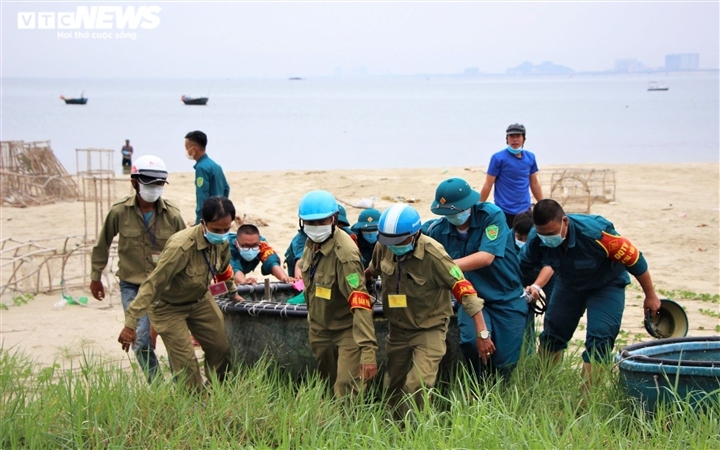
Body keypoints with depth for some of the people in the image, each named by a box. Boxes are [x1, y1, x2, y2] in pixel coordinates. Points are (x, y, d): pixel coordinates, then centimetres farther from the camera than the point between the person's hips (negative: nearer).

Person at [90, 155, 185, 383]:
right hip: (132, 287, 0)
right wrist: (95, 277, 14)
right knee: (141, 342, -6)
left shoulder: (172, 215, -7)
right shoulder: (119, 212, -8)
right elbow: (102, 245, 7)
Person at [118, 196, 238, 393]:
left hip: (200, 300, 7)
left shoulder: (222, 242, -15)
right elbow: (153, 284, -36)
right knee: (186, 362, -11)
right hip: (169, 306, -7)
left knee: (221, 349, 9)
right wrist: (131, 323, -37)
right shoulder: (181, 247, -38)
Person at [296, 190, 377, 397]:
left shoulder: (344, 253, -30)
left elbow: (360, 303, -35)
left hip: (346, 330, -8)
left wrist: (368, 351, -40)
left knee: (346, 390, -17)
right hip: (319, 329, 8)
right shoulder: (312, 242, -5)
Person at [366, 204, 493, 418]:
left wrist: (483, 333, -26)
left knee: (417, 387, -20)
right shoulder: (383, 247, -10)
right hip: (398, 329, 6)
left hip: (429, 330, -6)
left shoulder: (433, 255, -26)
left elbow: (464, 290, -24)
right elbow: (372, 270, 16)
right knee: (394, 390, 14)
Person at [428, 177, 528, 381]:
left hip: (508, 299, -1)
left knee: (503, 367, -3)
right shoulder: (439, 230, -7)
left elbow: (485, 258, -27)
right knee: (472, 341, -28)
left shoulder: (491, 216, -17)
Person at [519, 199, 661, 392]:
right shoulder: (536, 239, -27)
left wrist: (651, 296, -15)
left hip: (606, 285, -4)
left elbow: (635, 259, -26)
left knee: (599, 339, -17)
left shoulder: (595, 233, -40)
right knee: (551, 334, 8)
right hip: (568, 285, 4)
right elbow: (522, 267, -5)